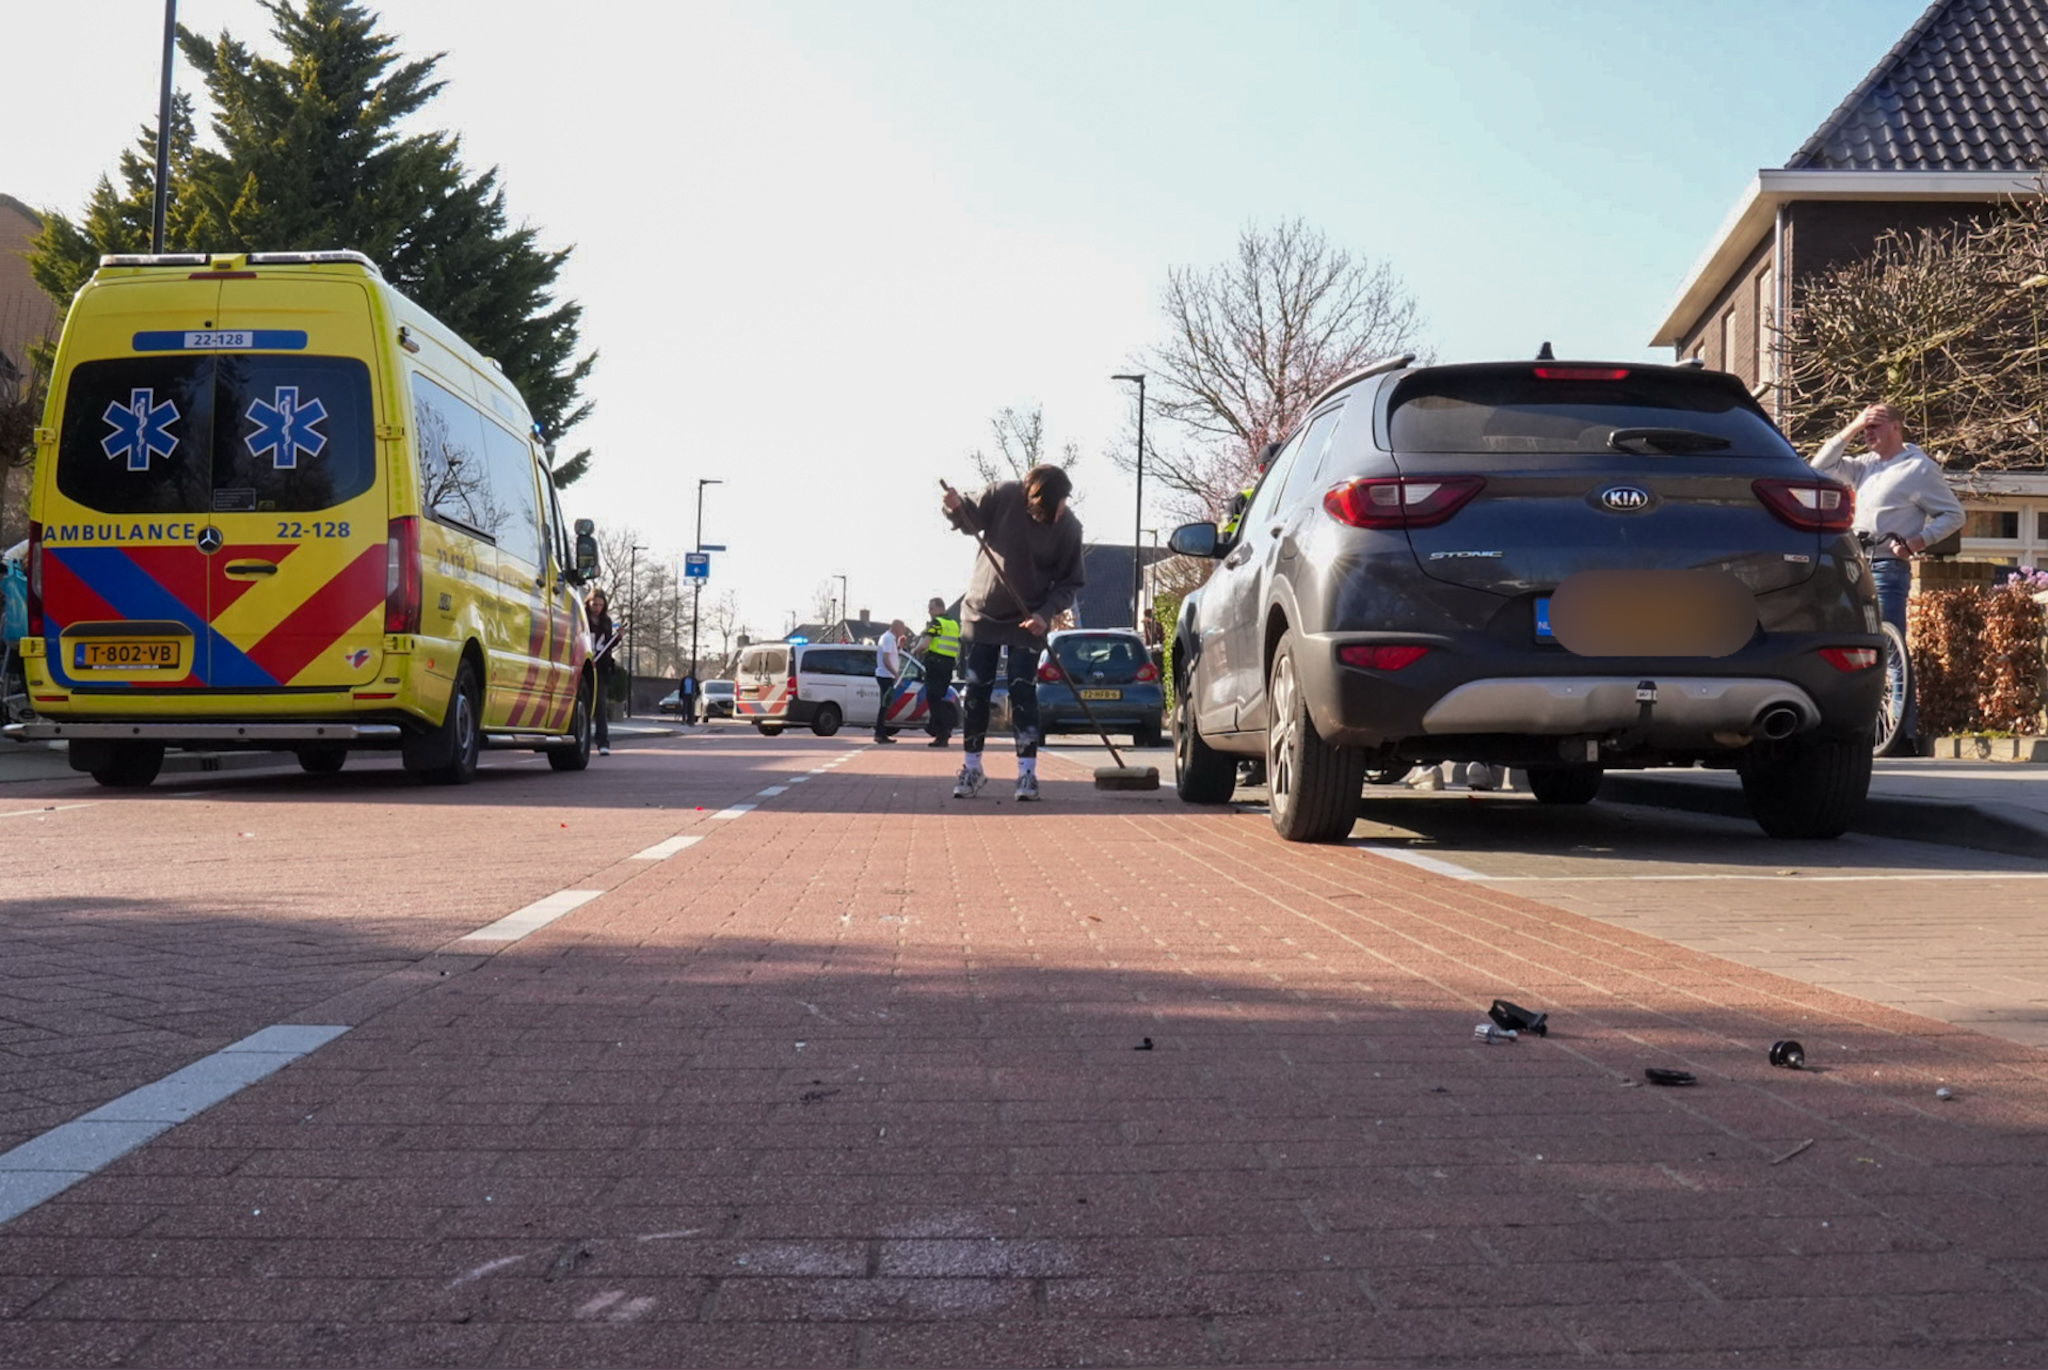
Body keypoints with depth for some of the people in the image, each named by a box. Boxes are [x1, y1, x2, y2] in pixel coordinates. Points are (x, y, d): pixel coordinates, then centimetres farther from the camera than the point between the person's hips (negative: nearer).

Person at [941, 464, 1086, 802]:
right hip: (982, 613, 1)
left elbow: (1070, 583, -7)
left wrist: (1046, 614, -21)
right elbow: (973, 519, 0)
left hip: (1027, 621, -1)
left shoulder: (1069, 528, -14)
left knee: (1023, 694, -5)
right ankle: (971, 768, 17)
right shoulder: (1005, 495, -16)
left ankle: (1027, 773, 0)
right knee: (976, 692, 5)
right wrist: (957, 507, -22)